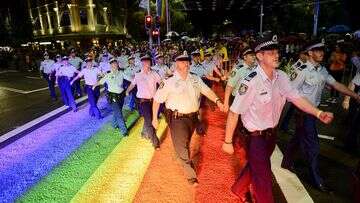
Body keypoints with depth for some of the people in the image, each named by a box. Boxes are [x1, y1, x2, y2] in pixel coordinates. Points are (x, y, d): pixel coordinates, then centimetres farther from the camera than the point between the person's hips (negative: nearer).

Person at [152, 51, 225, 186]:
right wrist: (154, 118, -4)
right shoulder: (169, 82, -10)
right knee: (181, 146, -1)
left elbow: (207, 91, 0)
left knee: (186, 143, 24)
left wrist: (217, 101, -18)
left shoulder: (196, 79, 3)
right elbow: (157, 100, -5)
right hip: (177, 118, -4)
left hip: (193, 117, 4)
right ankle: (191, 176, 13)